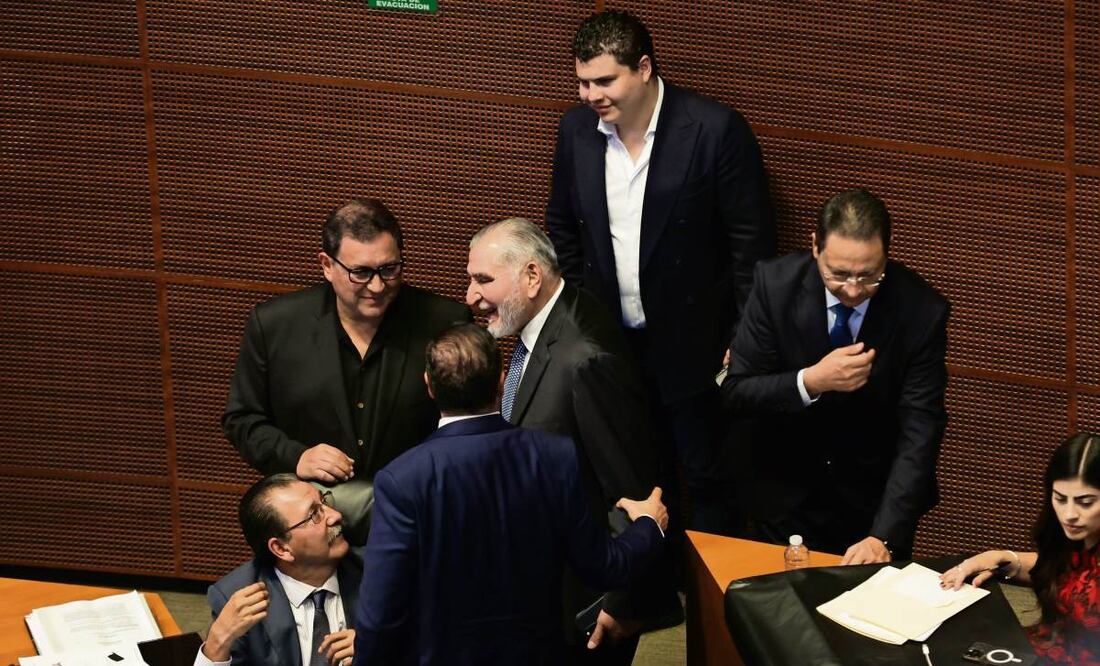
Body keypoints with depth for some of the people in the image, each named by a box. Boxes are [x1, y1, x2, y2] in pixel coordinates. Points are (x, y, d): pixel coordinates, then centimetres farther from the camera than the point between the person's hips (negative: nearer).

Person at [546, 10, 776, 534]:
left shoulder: (716, 130, -17)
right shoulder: (576, 129, -2)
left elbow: (752, 244, -12)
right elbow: (561, 229, 12)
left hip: (694, 347, -4)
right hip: (610, 344, 4)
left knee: (707, 481, 7)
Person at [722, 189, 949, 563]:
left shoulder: (922, 310, -21)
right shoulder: (776, 284, -18)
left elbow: (919, 432, -23)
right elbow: (734, 393, -14)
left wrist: (884, 536, -33)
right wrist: (811, 382, -33)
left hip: (875, 498, 0)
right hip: (784, 492, 1)